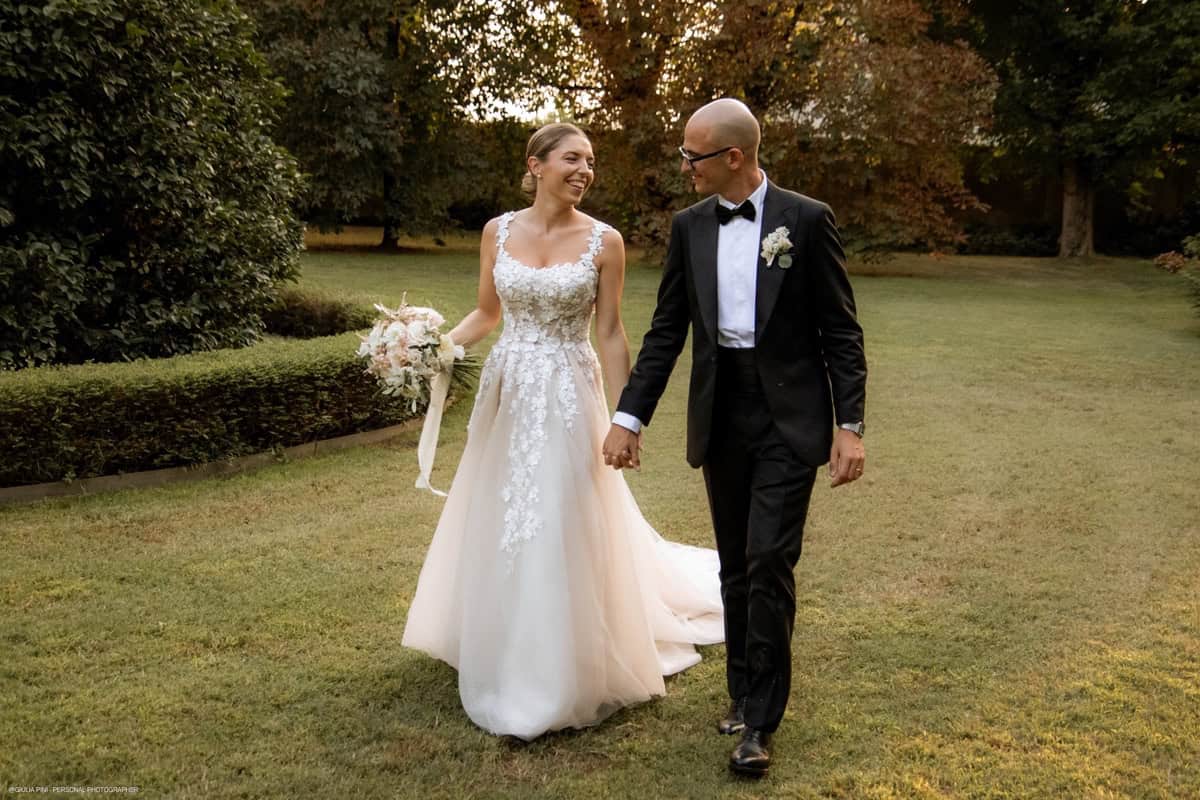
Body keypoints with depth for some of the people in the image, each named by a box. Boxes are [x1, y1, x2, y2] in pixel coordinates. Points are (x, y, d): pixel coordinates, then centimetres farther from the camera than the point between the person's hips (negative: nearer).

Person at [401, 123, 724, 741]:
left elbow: (610, 333, -2)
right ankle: (508, 663, 33)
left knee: (559, 532, -1)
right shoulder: (498, 231, 2)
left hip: (568, 396, -3)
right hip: (506, 391, 3)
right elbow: (486, 312, 12)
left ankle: (555, 683, 16)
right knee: (500, 529, 12)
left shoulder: (604, 241, -5)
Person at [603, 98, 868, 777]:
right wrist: (630, 416, 2)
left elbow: (841, 331, -5)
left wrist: (851, 426, -11)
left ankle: (761, 722, 4)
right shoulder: (690, 226, 5)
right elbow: (667, 331, 8)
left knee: (770, 562, -8)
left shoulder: (807, 219, -6)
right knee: (737, 566, 12)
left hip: (789, 420, -4)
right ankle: (745, 692, 28)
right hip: (720, 419, 4)